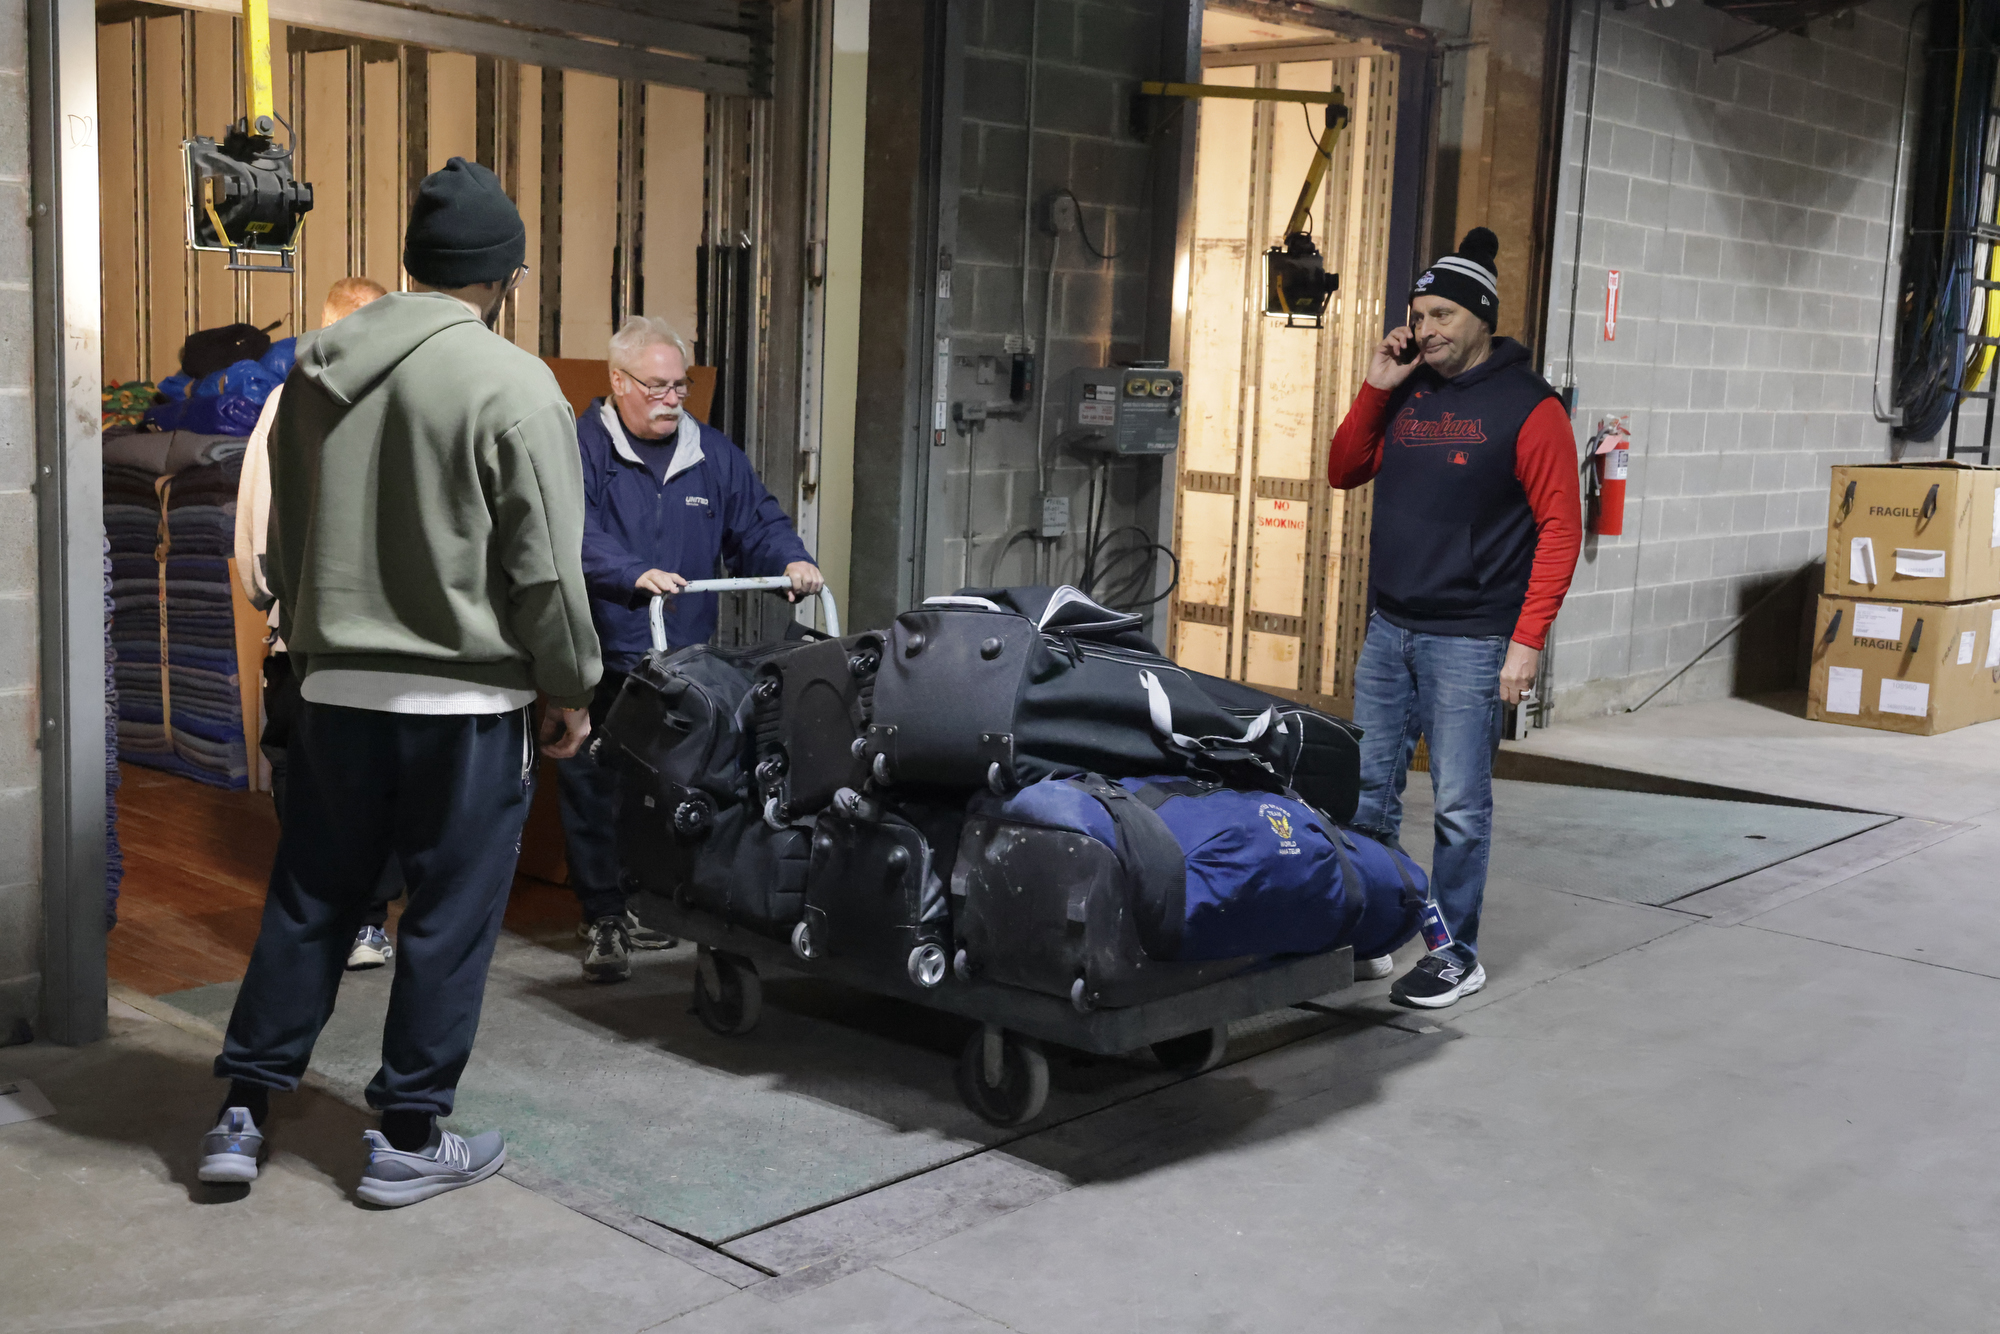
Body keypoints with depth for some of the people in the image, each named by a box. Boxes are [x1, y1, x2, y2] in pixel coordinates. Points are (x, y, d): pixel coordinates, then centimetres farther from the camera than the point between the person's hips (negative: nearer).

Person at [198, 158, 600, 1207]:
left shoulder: (319, 369, 8)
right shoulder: (510, 384, -14)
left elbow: (283, 541, 17)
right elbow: (544, 566, -13)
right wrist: (570, 690, -2)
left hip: (335, 689, 6)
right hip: (466, 700, -6)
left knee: (307, 902, 15)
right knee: (449, 915, 6)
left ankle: (242, 1114, 21)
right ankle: (409, 1140, 14)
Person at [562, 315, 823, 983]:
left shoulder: (714, 454, 13)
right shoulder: (580, 447, -5)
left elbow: (756, 521, 14)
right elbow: (575, 534, -18)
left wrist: (791, 560, -6)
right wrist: (636, 574, -33)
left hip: (684, 667, 5)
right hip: (598, 664, -4)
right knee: (594, 790, -2)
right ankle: (602, 918, 7)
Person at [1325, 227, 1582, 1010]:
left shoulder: (1527, 407, -7)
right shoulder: (1405, 395, 11)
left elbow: (1561, 526, -9)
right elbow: (1344, 474, 18)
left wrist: (1528, 639, -15)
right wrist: (1374, 390, 4)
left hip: (1469, 639, -6)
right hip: (1388, 629, 6)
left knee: (1459, 806, 0)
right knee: (1367, 790, 10)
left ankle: (1456, 954, 13)